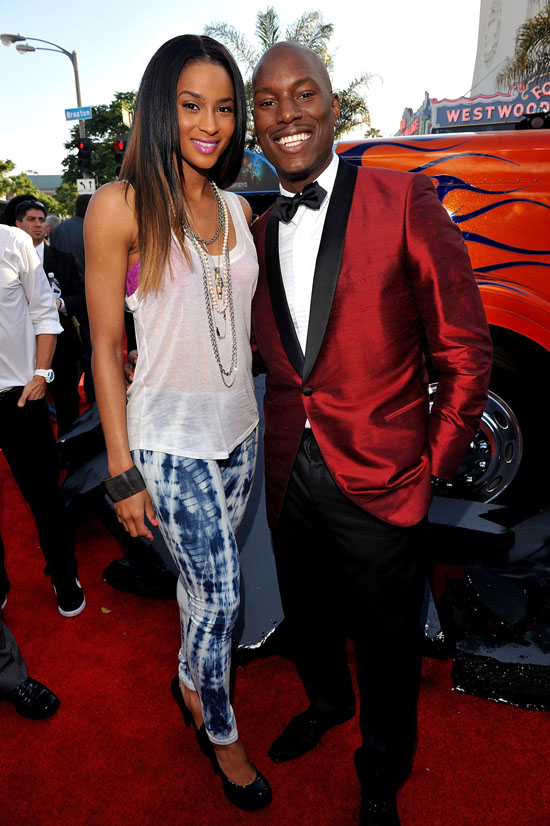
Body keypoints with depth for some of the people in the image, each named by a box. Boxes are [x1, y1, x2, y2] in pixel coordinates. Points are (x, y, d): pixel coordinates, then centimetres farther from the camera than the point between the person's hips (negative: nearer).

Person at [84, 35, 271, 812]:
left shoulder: (237, 209, 8)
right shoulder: (121, 206, -10)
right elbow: (106, 347, -10)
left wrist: (255, 413, 12)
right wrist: (122, 472, -10)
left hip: (237, 428, 5)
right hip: (170, 439, -5)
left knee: (204, 578, 20)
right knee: (221, 595, 5)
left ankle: (190, 681, 49)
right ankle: (222, 734, 35)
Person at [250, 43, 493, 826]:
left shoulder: (404, 199, -8)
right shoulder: (258, 232, 6)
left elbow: (465, 349, -8)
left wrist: (433, 466, -8)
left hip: (378, 482, -4)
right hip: (290, 474, 5)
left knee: (384, 644, 17)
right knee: (308, 620, 26)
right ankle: (326, 703, 59)